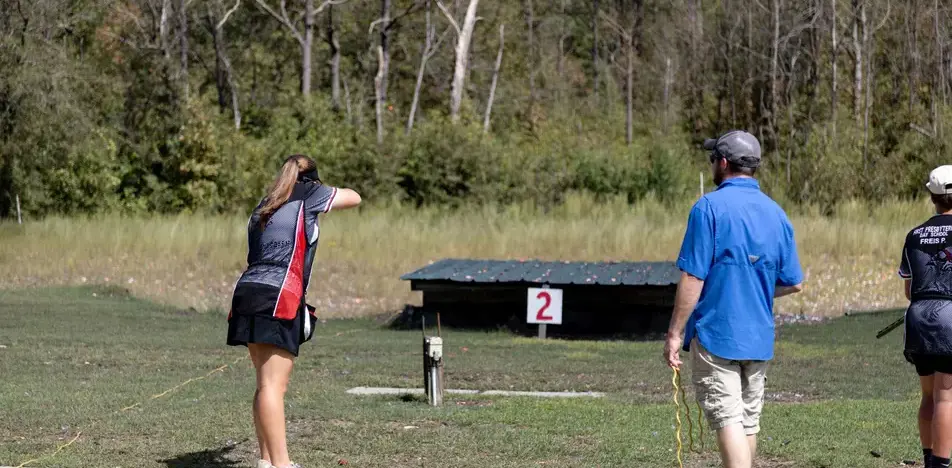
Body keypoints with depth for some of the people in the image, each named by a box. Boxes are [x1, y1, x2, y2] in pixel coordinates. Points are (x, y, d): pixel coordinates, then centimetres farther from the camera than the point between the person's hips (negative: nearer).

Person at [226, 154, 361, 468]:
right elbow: (354, 198, 21)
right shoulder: (308, 194, 6)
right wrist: (323, 192, 37)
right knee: (273, 386, -12)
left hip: (249, 290, 8)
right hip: (277, 299, -8)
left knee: (267, 384, 14)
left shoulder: (265, 205, 24)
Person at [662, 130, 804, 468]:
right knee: (749, 422, 15)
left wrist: (674, 334, -9)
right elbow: (794, 284, 11)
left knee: (728, 420, -9)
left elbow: (693, 279, -15)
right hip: (759, 338, 6)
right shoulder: (776, 213, 7)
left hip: (715, 334, -6)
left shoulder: (709, 207, -11)